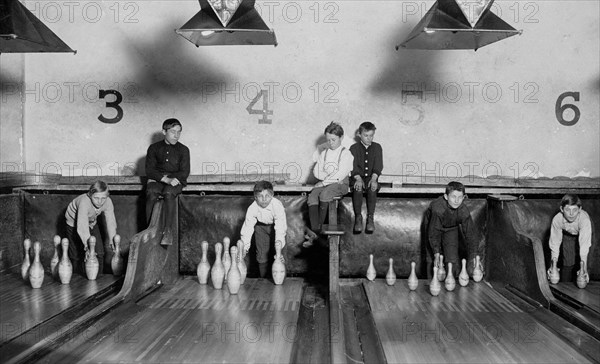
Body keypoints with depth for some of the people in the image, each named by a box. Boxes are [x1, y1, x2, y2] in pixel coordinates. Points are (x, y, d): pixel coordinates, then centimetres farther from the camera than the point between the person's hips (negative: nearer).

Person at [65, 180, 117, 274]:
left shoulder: (108, 202, -28)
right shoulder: (84, 202, -42)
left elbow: (110, 222, -30)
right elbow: (82, 226, -50)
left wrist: (112, 241, -43)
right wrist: (87, 245, -60)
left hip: (91, 223, 4)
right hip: (74, 223, -4)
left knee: (100, 252, -5)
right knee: (76, 256, 3)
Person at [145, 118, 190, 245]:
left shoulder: (183, 150, 10)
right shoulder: (154, 148, 11)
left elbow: (184, 172, 1)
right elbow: (149, 170, 1)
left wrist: (169, 177, -15)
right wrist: (165, 179, -16)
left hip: (175, 181, -1)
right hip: (156, 180, 1)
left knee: (168, 193, -34)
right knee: (151, 193, -32)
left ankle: (168, 231, -37)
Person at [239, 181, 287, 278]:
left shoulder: (278, 206, -35)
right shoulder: (252, 209, -28)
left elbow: (280, 229, -37)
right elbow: (247, 229, -24)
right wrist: (244, 249, -31)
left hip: (275, 225, -1)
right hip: (261, 227, 2)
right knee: (262, 255, -1)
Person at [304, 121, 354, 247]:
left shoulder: (346, 153, 0)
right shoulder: (324, 153, 19)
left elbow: (341, 174, -11)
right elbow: (317, 171, 9)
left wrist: (325, 180, -14)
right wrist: (330, 176, -7)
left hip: (340, 184, -5)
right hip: (323, 183, 5)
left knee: (324, 194, -34)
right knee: (312, 197, -24)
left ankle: (318, 227, -23)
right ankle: (314, 233, -34)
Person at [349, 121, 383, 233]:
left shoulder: (377, 147, 10)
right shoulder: (354, 148, 6)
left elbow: (378, 165, -1)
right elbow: (354, 166, -4)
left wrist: (373, 179, -19)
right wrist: (358, 179, -22)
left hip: (371, 177, 1)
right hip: (357, 177, -1)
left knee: (372, 188, -32)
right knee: (357, 188, -33)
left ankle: (370, 218, -26)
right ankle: (358, 218, -25)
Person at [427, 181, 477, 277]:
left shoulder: (464, 211, -29)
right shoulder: (437, 207, -39)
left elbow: (469, 233, -15)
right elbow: (434, 233, -30)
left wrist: (474, 257, -13)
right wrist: (436, 255, -27)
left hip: (451, 229, 2)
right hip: (435, 227, -2)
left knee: (453, 260, -7)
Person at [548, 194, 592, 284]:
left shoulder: (584, 219, -42)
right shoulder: (557, 219, -34)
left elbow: (584, 244, -46)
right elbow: (554, 243, -27)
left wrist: (584, 269, -52)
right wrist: (554, 265, -36)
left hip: (582, 234, -1)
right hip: (568, 235, 1)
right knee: (568, 262, -6)